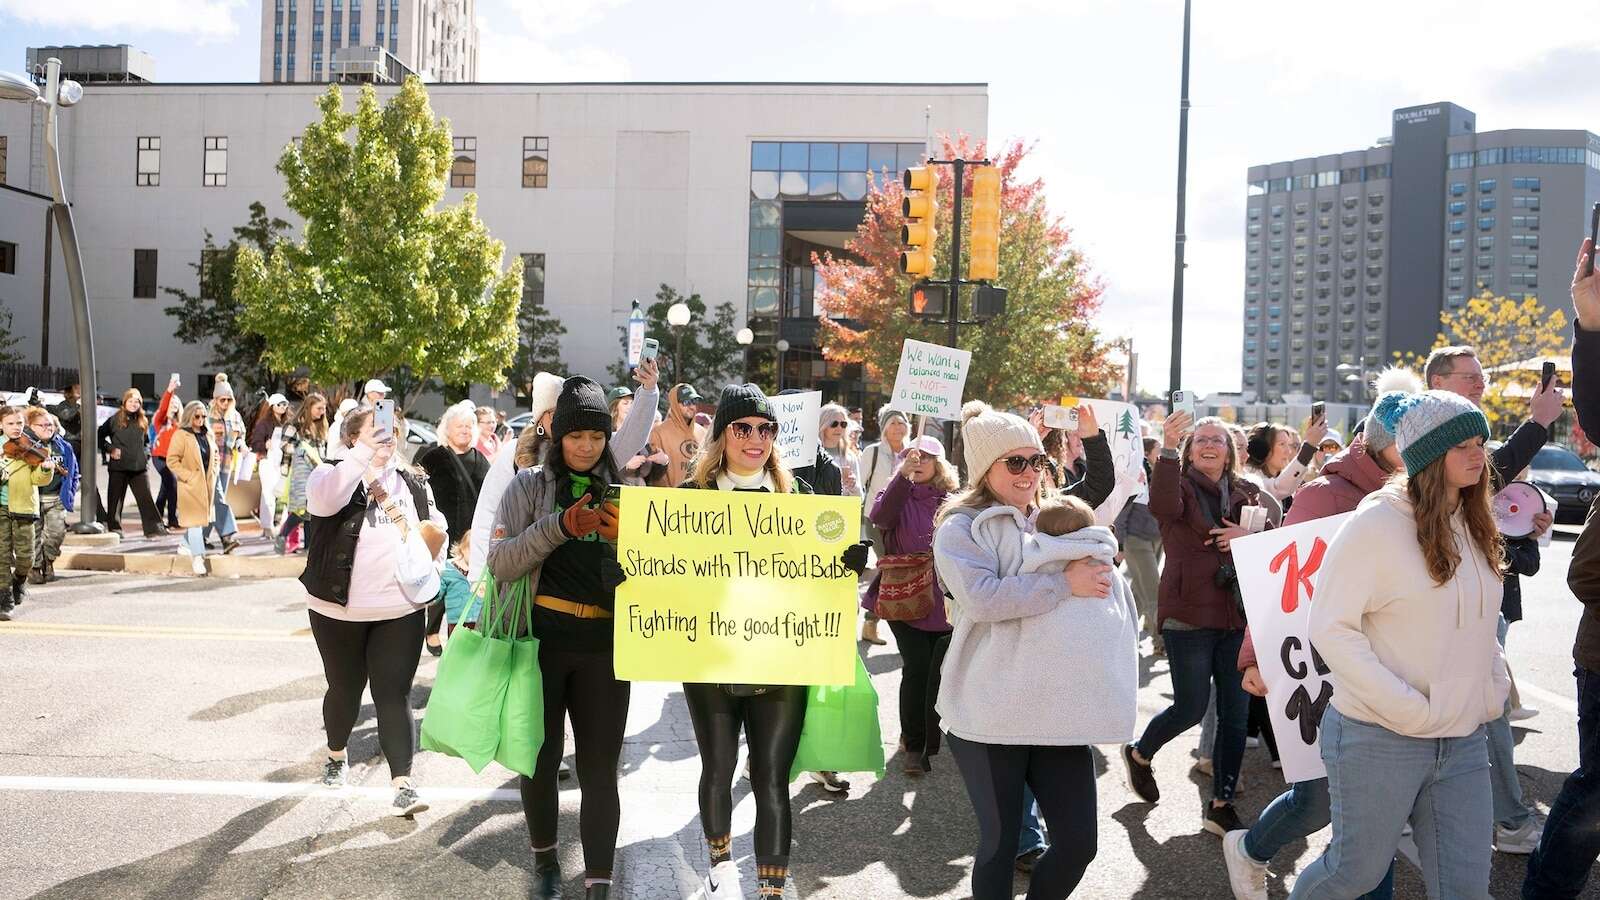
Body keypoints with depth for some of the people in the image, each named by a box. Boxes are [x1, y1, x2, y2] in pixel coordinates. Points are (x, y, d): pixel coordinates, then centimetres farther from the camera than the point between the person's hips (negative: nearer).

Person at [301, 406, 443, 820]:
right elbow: (323, 499, -30)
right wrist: (365, 451, -37)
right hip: (339, 610, -1)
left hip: (400, 611, 2)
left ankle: (403, 784, -4)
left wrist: (426, 562, -1)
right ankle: (336, 755, 43)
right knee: (345, 689, 15)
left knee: (394, 694, -3)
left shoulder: (413, 484, 8)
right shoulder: (333, 475, -5)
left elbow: (437, 527, 20)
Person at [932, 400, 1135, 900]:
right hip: (990, 714, -5)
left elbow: (1110, 592, 12)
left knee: (1078, 844, 7)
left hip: (1060, 711, 5)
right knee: (1000, 843, 6)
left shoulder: (1062, 522, 14)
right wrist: (1063, 583, -16)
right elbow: (980, 597, -21)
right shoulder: (961, 527, -4)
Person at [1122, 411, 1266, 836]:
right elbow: (1161, 505, -27)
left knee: (1236, 714, 6)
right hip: (1189, 615, -5)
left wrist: (1249, 536, -13)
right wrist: (1168, 447, -39)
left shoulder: (1247, 494, 12)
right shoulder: (1180, 486, -3)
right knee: (1191, 708, 0)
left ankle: (1221, 805, 19)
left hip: (1237, 616, 5)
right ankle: (1139, 754, 30)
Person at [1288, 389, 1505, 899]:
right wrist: (1408, 708, -20)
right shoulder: (1377, 524, -14)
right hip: (1379, 739, -6)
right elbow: (1332, 628, -17)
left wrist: (1495, 689, 5)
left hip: (1464, 741, 6)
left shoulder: (1474, 528, 9)